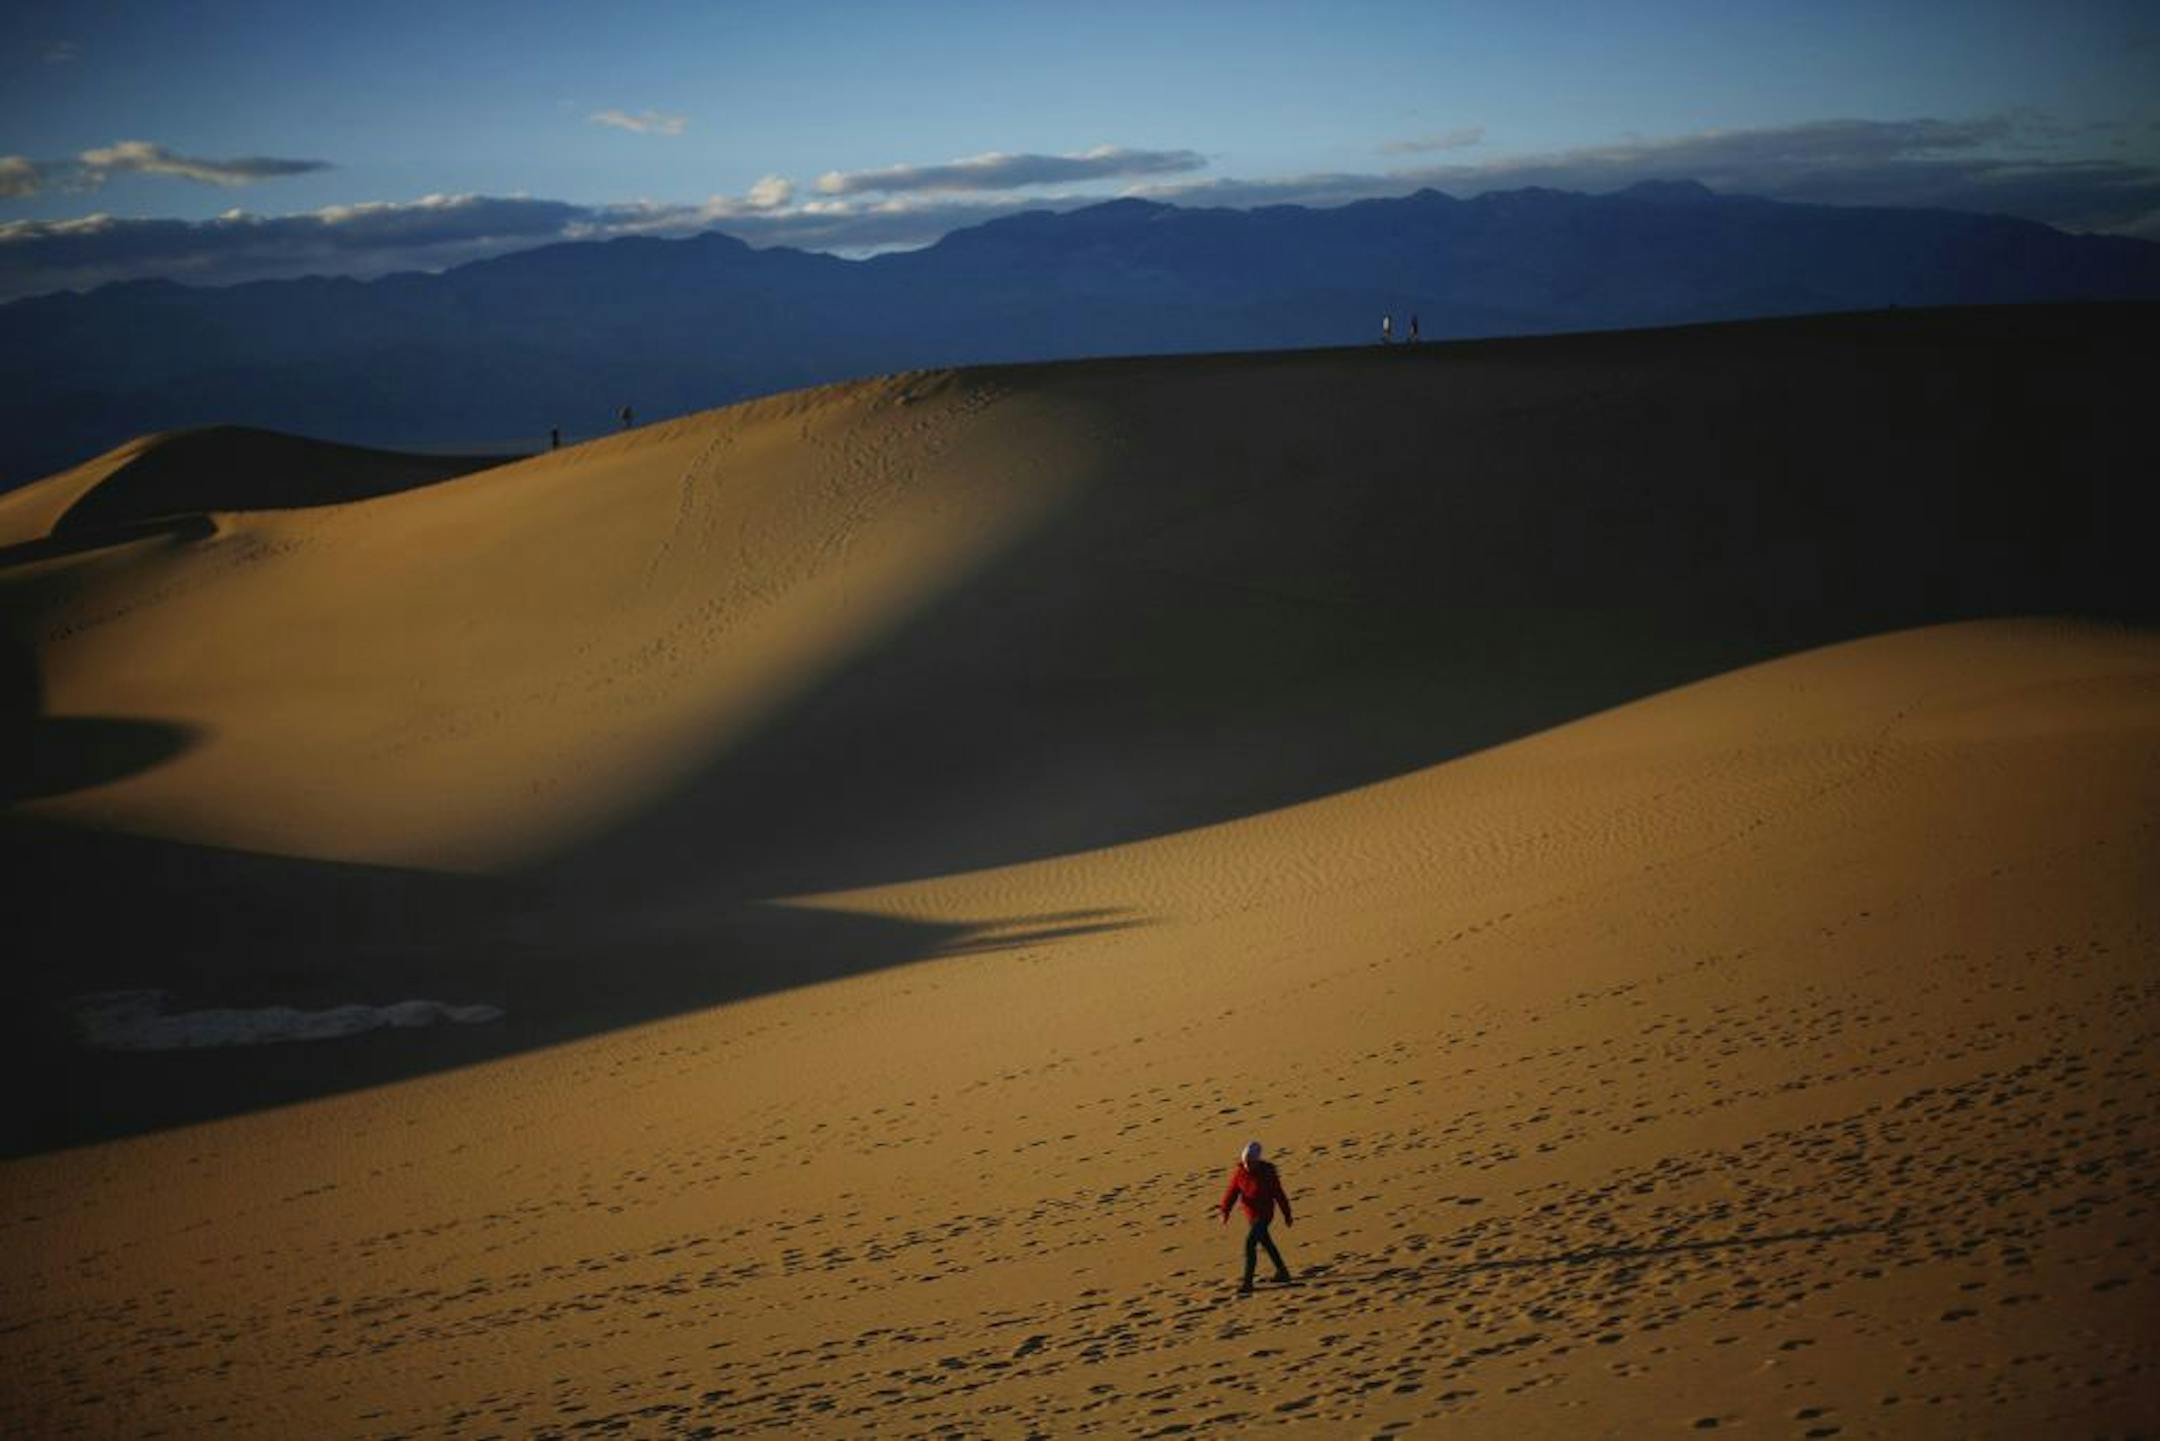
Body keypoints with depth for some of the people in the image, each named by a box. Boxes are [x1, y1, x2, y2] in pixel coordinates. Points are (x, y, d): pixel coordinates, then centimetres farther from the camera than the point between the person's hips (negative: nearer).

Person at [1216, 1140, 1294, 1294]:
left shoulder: (1267, 1173, -16)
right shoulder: (1239, 1173, -4)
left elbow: (1279, 1194, -7)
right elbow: (1231, 1193, -7)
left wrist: (1287, 1215, 0)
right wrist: (1225, 1211, -22)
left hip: (1264, 1214, -6)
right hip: (1250, 1215, 6)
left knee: (1250, 1244, -18)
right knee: (1266, 1243, 22)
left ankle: (1247, 1283, -15)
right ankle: (1282, 1271, 43)